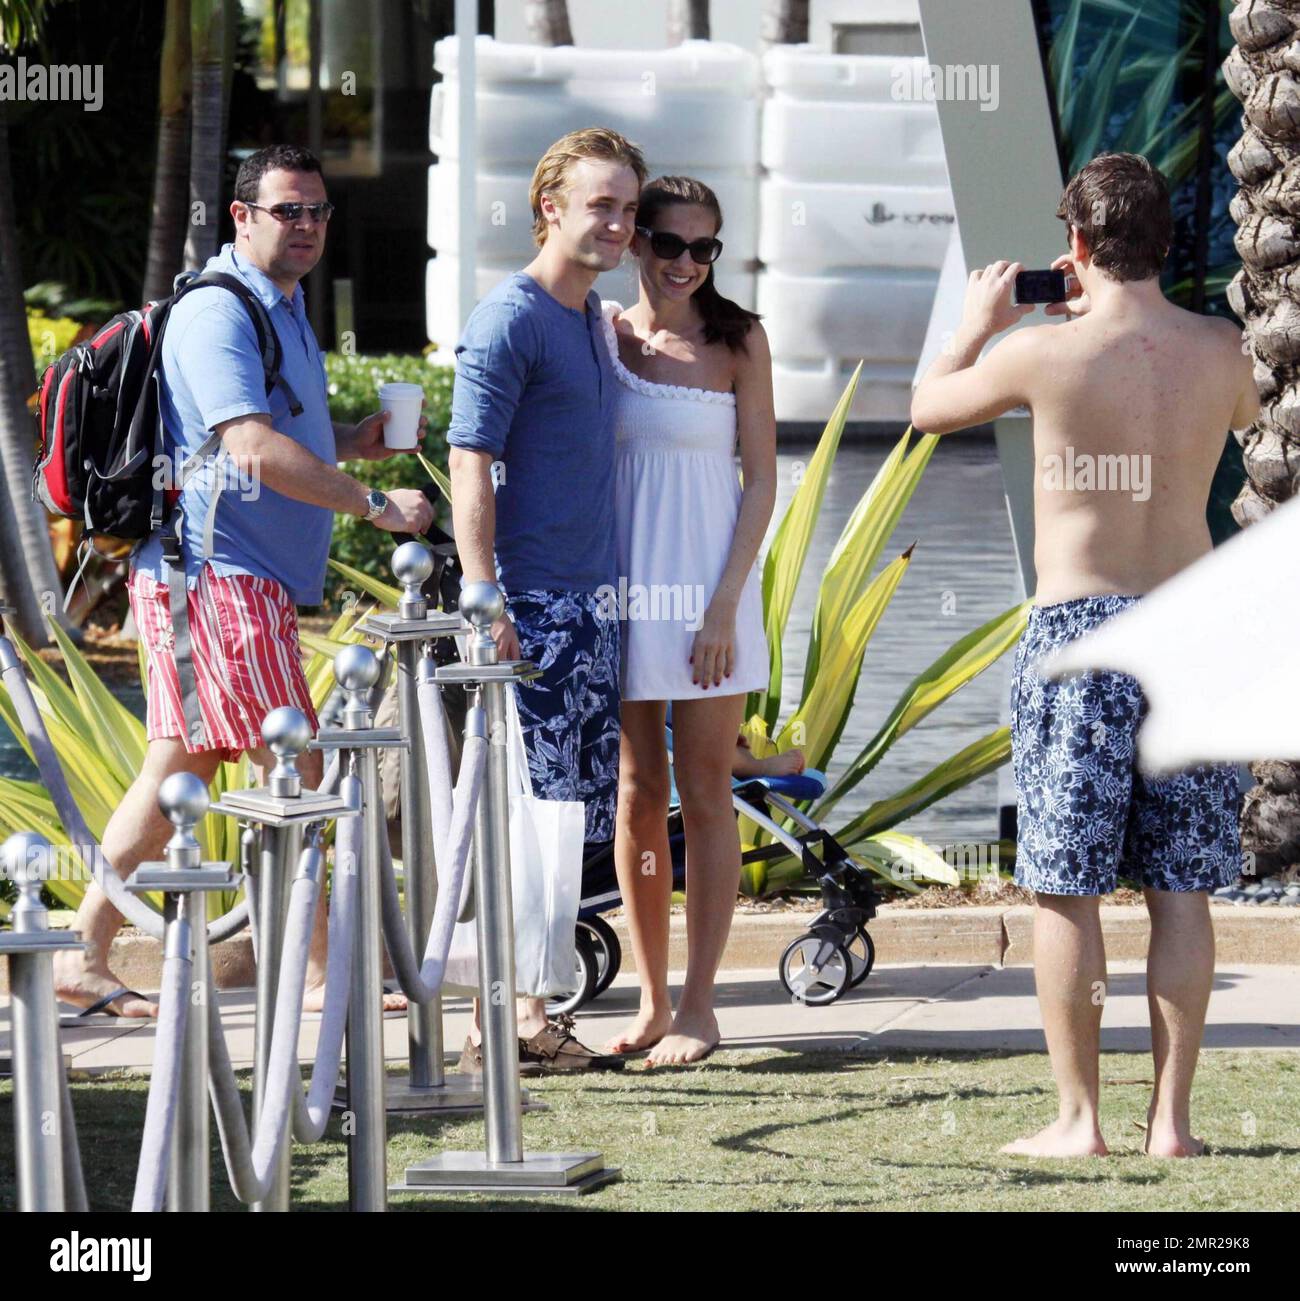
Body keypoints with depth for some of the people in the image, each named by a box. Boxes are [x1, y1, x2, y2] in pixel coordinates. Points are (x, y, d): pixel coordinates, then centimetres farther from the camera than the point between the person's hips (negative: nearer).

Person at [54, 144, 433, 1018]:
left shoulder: (284, 306, 19)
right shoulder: (217, 312, -14)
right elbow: (255, 449, -24)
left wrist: (351, 441, 13)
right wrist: (377, 506, -23)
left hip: (252, 576, 10)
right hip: (218, 572, -10)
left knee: (179, 772, 10)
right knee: (295, 771, -9)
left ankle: (86, 958, 13)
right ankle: (315, 972, -5)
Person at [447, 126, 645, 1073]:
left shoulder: (594, 316, 16)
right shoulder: (509, 320, -10)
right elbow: (471, 465, -14)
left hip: (592, 602, 9)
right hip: (530, 605, -9)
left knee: (577, 814, 9)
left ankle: (529, 1009, 15)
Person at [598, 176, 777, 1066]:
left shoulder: (738, 341, 0)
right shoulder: (600, 333, 5)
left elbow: (761, 479, -2)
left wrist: (726, 602, -10)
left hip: (708, 587, -2)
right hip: (619, 585, 2)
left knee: (705, 797, -1)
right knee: (637, 797, 6)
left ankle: (698, 1008, 3)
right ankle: (652, 1003, 13)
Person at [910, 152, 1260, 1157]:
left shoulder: (1046, 353, -10)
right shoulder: (1219, 351, 1)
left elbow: (929, 407, 8)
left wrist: (980, 322, 25)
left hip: (1078, 626, -4)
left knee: (1067, 890, 2)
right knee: (1181, 890, 6)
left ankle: (1079, 1119, 2)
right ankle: (1172, 1117, 6)